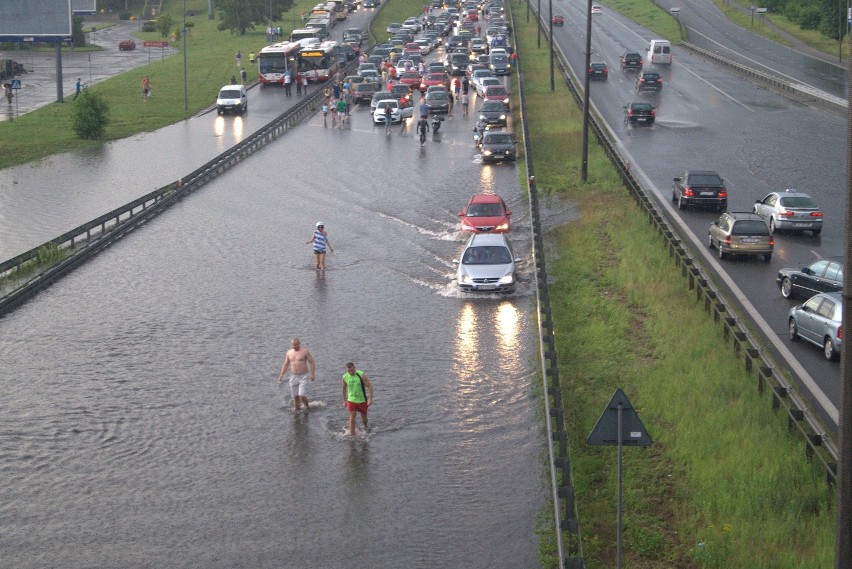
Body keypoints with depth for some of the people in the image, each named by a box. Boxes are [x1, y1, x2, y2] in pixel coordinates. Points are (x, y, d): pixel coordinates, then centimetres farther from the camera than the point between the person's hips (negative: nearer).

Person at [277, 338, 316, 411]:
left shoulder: (305, 351, -6)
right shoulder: (289, 352, 8)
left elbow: (312, 362, -4)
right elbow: (285, 364, 15)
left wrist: (312, 374, -13)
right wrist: (281, 374, 6)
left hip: (303, 377, -4)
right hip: (293, 377, 4)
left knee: (302, 396, -12)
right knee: (295, 397, 5)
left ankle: (307, 407, 13)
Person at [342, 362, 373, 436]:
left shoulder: (361, 375, -18)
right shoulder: (345, 377, -8)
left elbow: (369, 386, -15)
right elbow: (344, 389, 8)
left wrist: (370, 399, -21)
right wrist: (344, 401, 12)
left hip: (362, 400, -1)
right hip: (351, 400, 1)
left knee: (363, 417, 15)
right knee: (352, 418, -8)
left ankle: (365, 426, 47)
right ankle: (352, 435, -2)